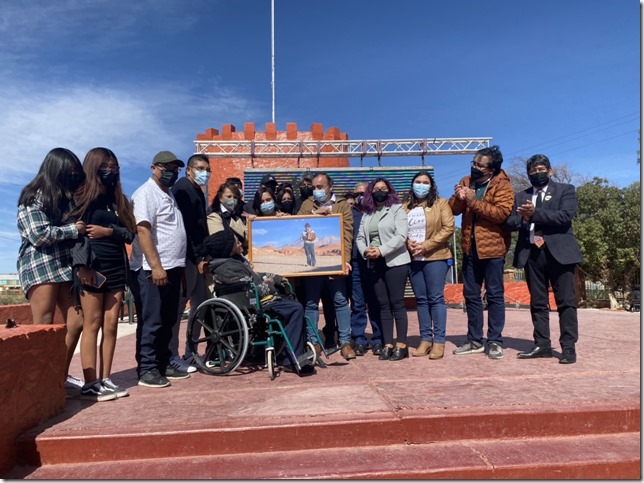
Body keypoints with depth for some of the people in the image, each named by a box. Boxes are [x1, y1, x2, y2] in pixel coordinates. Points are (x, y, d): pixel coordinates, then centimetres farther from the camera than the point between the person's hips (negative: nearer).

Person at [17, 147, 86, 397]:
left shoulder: (67, 197, 17)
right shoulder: (34, 196, -5)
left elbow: (77, 227, 21)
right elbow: (38, 234, -15)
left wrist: (86, 229, 0)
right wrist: (73, 230, -9)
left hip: (66, 266, 8)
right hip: (39, 267, -7)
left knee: (76, 323, 6)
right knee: (43, 329, -4)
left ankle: (61, 376, 19)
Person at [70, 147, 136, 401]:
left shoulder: (118, 200, 17)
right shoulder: (82, 198, 2)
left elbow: (130, 234, 10)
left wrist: (109, 231, -8)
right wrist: (82, 265, -17)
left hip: (116, 268, 5)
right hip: (92, 268, -5)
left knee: (111, 326, 5)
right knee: (92, 325, -4)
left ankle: (105, 379, 12)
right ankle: (90, 384, 1)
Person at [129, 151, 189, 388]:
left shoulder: (169, 194, 19)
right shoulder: (146, 193, -8)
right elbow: (143, 230, -19)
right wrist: (155, 266, -25)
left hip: (172, 268, 9)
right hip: (153, 270, -9)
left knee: (167, 322, 13)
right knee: (151, 323, -2)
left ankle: (163, 363, 23)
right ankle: (146, 369, 7)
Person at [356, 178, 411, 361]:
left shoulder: (397, 209, 1)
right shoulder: (366, 213, 15)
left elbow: (401, 236, -11)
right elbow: (360, 238, 10)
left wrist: (381, 250, -18)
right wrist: (365, 251, -10)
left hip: (394, 262, -5)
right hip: (374, 264, 5)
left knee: (396, 303, -4)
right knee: (383, 304, 6)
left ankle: (401, 345, 3)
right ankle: (388, 345, 11)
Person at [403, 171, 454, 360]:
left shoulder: (441, 203, 3)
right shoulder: (405, 207, 13)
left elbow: (448, 228, -7)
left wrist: (426, 246, -13)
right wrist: (408, 244, -12)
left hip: (435, 258, -4)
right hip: (413, 259, 4)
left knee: (436, 298, -3)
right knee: (421, 299, 7)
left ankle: (439, 341, 3)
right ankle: (425, 339, 14)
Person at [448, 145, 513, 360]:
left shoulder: (502, 185, -8)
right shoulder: (466, 181, 9)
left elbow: (502, 213, -21)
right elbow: (454, 209, 4)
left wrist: (474, 202, -23)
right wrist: (458, 198, -16)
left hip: (492, 247, -6)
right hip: (470, 247, 6)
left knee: (495, 295, 3)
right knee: (471, 295, 10)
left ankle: (495, 342, 12)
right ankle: (474, 340, 21)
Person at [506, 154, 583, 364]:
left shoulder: (565, 190, 7)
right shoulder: (520, 196, 16)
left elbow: (565, 216, -10)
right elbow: (510, 223, 5)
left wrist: (535, 214, -17)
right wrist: (523, 218, -16)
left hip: (558, 252, -3)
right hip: (532, 253, 4)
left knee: (565, 301, -2)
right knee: (537, 302, 7)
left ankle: (568, 347, 4)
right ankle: (542, 345, 14)